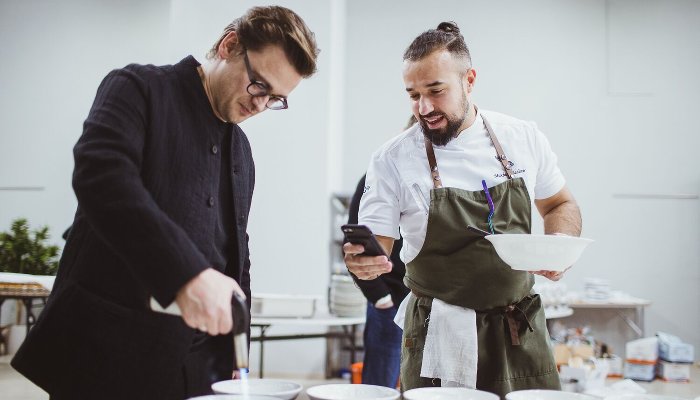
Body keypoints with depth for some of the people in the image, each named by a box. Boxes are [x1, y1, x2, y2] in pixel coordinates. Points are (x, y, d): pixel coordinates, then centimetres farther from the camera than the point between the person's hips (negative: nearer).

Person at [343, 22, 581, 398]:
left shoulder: (523, 138, -2)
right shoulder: (392, 160, -9)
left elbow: (561, 206, 12)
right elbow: (376, 250, -7)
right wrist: (361, 259, -29)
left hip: (521, 331, 3)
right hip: (439, 339, -2)